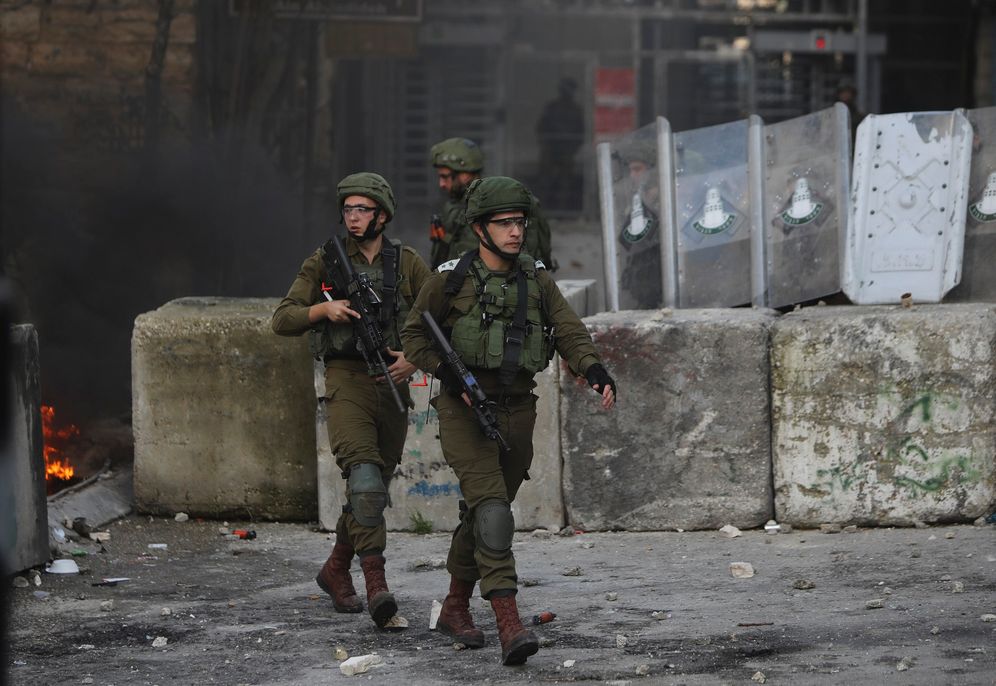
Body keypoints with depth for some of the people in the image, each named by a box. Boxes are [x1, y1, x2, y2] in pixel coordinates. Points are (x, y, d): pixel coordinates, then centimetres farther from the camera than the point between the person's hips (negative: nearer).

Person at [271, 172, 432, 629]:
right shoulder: (324, 262, 3)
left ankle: (336, 570, 36)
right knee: (364, 474, -23)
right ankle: (375, 583, -31)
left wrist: (415, 358, -12)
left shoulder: (406, 263, 6)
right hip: (346, 380, -3)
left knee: (376, 486, 13)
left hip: (392, 384, 3)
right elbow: (282, 320, 1)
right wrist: (324, 308, -16)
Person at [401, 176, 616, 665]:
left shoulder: (537, 280, 5)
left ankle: (455, 607, 34)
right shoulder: (451, 280, -6)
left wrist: (595, 371, -21)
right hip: (464, 411, -5)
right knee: (491, 511, -19)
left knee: (485, 514, 15)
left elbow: (569, 333, -2)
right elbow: (413, 336, 3)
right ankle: (509, 624, -26)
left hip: (517, 411, 5)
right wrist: (448, 374, -13)